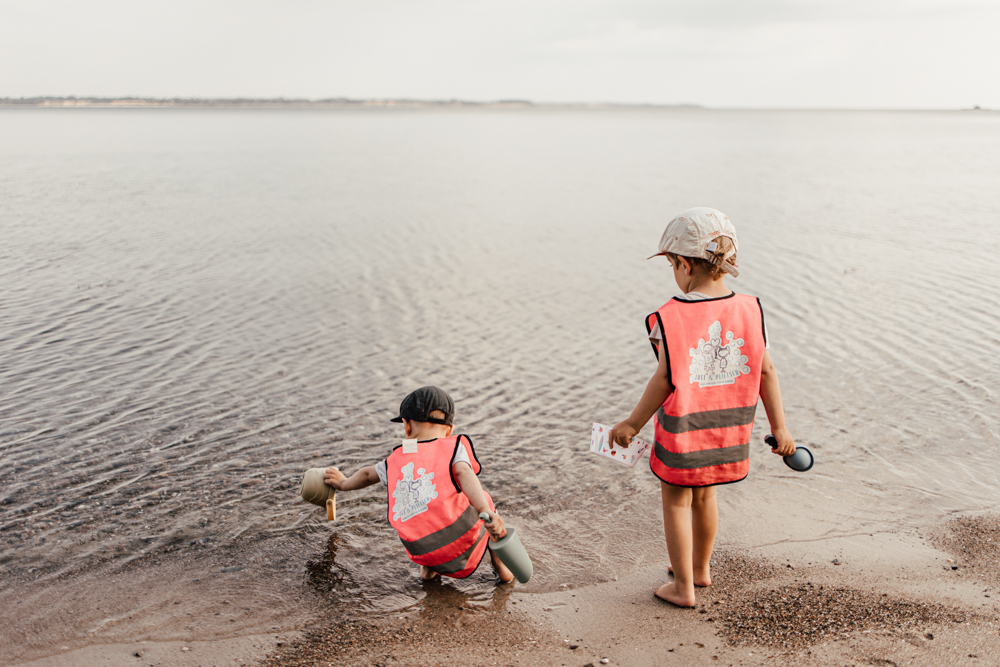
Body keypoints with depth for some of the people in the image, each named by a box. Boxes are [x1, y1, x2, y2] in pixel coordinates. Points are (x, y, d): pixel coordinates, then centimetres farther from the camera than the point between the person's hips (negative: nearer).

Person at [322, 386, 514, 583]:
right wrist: (486, 512, -28)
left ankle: (428, 568, 23)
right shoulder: (454, 447, 6)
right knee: (481, 497, 30)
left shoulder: (396, 459, 19)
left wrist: (343, 483, 59)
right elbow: (464, 474, -14)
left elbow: (368, 474, 37)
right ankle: (500, 566, 28)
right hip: (463, 538, -4)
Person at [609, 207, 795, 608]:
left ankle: (683, 587, 21)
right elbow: (765, 371, -2)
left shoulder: (671, 318, -19)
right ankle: (700, 569, 42)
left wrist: (633, 424, -2)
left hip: (683, 432, -5)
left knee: (676, 502, 12)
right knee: (704, 495, 25)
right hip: (727, 430, 5)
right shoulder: (749, 310, -6)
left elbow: (665, 380, -15)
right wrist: (779, 427, 7)